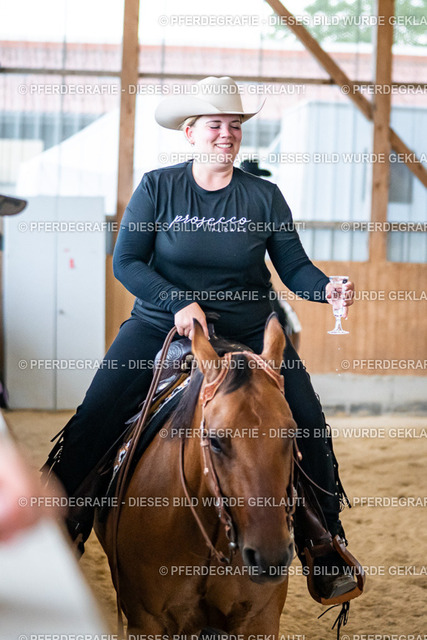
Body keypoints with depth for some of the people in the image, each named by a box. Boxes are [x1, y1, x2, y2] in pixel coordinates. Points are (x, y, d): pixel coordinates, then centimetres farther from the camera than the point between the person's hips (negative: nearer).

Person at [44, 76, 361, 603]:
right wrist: (179, 302, -19)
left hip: (248, 332, 1)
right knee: (93, 420, -16)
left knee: (310, 425, -11)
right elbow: (126, 262, -6)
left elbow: (294, 267, 1)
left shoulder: (264, 197, 2)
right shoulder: (157, 188, -3)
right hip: (161, 324, -1)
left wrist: (326, 288, -21)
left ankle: (327, 537, 7)